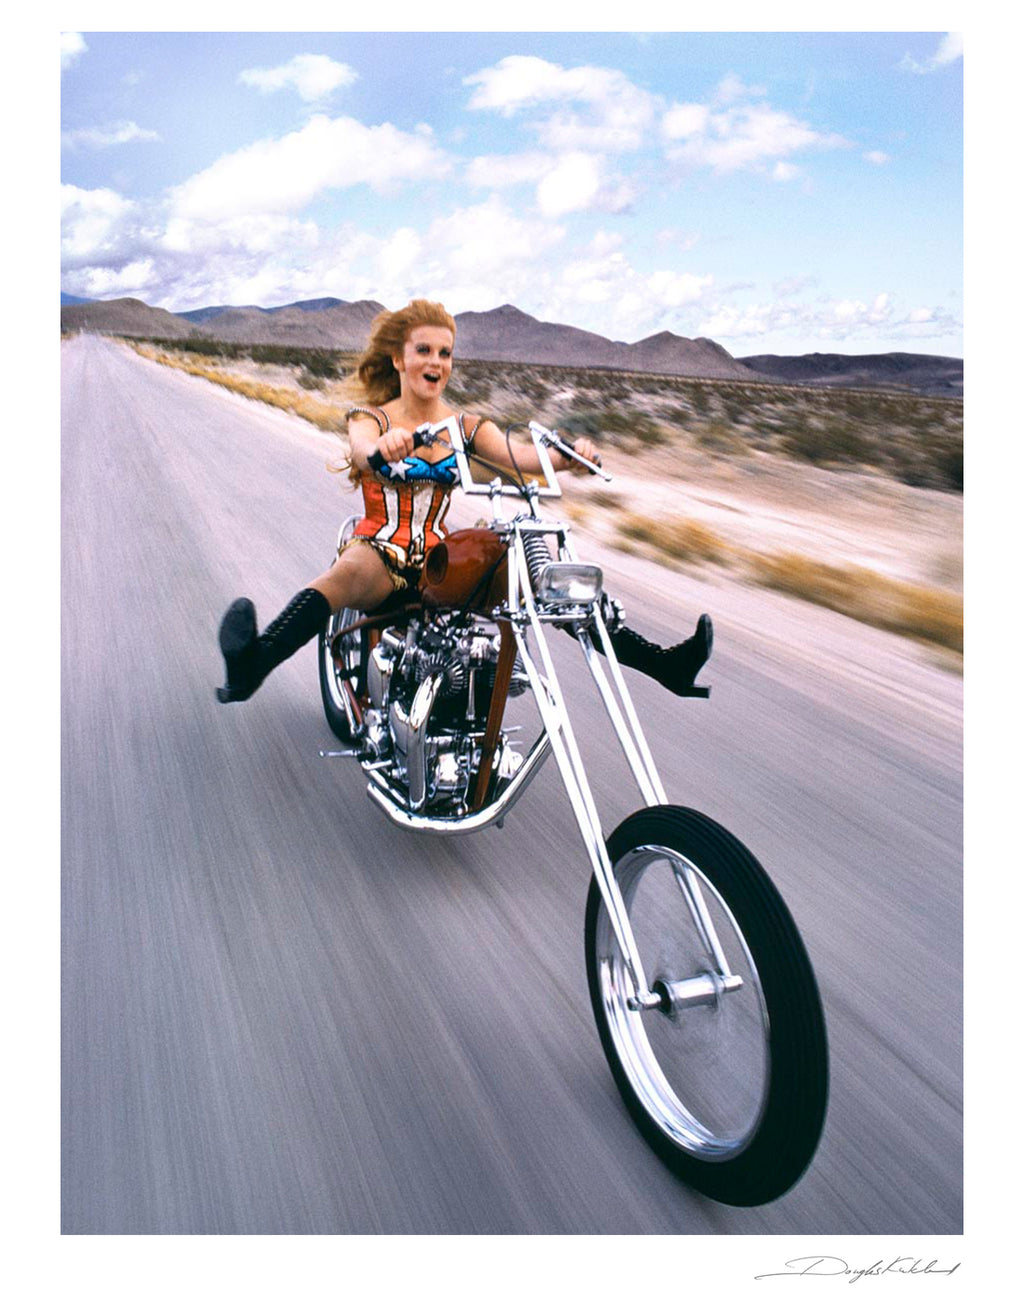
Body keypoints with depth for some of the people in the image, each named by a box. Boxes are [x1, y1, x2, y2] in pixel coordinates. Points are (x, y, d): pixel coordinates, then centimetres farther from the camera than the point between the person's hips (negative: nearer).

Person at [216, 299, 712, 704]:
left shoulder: (467, 426, 9)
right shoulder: (370, 418, 1)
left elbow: (517, 455, -9)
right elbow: (360, 449, -23)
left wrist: (566, 456, -30)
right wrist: (384, 445, -47)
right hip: (380, 552, -3)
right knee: (352, 571, -40)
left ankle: (662, 663, -18)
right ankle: (252, 663, -57)